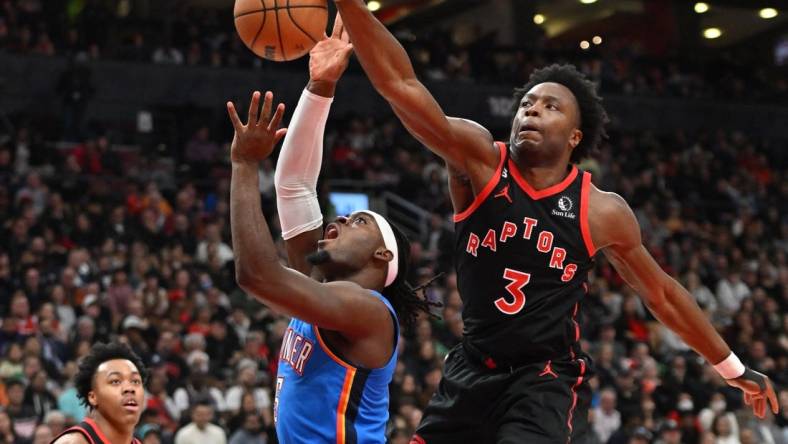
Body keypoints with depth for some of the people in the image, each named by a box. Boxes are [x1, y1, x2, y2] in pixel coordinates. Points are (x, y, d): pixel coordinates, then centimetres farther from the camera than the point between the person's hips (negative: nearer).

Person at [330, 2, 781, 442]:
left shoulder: (601, 211, -5)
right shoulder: (480, 162, -7)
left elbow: (662, 294, 10)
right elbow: (399, 84, -19)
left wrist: (735, 369, 16)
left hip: (548, 382, -2)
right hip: (472, 372, 2)